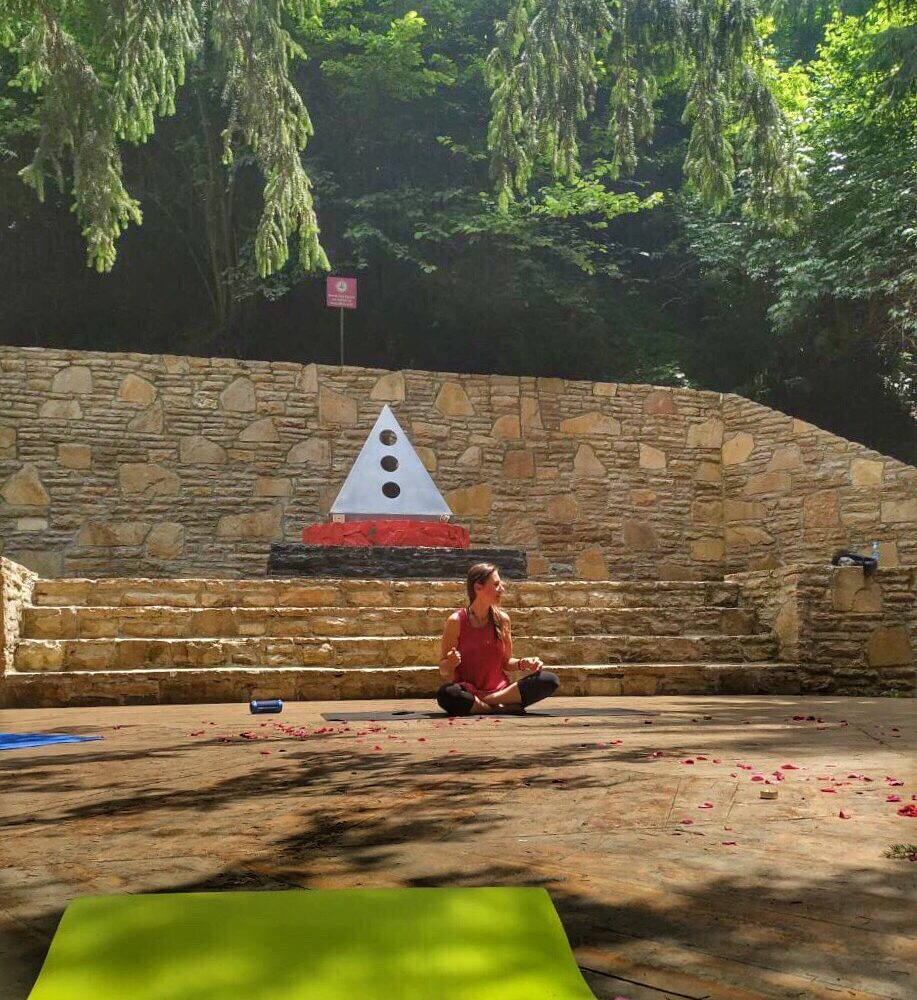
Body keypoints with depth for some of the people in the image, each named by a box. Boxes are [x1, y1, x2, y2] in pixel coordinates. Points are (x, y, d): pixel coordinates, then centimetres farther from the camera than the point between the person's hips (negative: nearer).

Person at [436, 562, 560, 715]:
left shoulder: (502, 619, 5)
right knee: (446, 694, -39)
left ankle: (487, 701, -19)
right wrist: (451, 664, -24)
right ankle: (504, 708, -21)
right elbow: (444, 670, -2)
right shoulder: (456, 621, -6)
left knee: (550, 680, -19)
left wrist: (522, 663, -6)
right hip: (468, 694, -4)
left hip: (500, 691, 4)